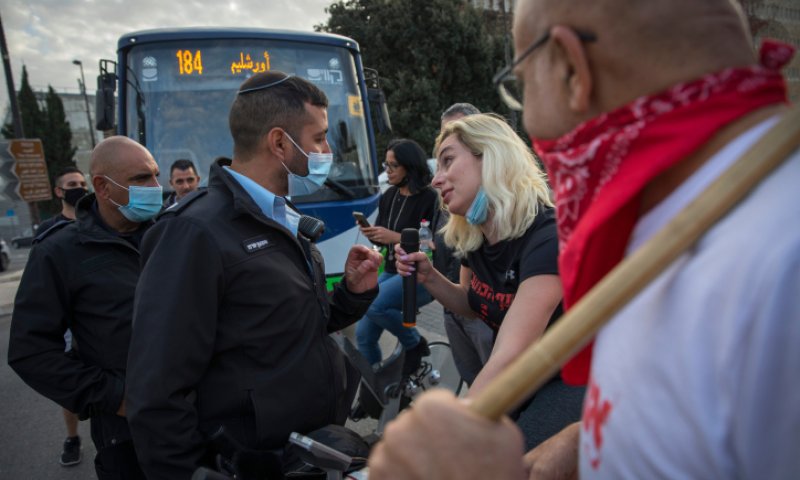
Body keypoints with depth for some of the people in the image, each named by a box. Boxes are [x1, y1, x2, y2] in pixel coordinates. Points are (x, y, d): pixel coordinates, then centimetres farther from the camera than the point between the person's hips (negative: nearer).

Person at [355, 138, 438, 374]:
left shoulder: (429, 198, -11)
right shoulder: (388, 196, 9)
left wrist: (396, 237, -23)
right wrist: (371, 234, -7)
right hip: (392, 272, 7)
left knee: (374, 305, -30)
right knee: (364, 334, -1)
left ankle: (415, 344, -2)